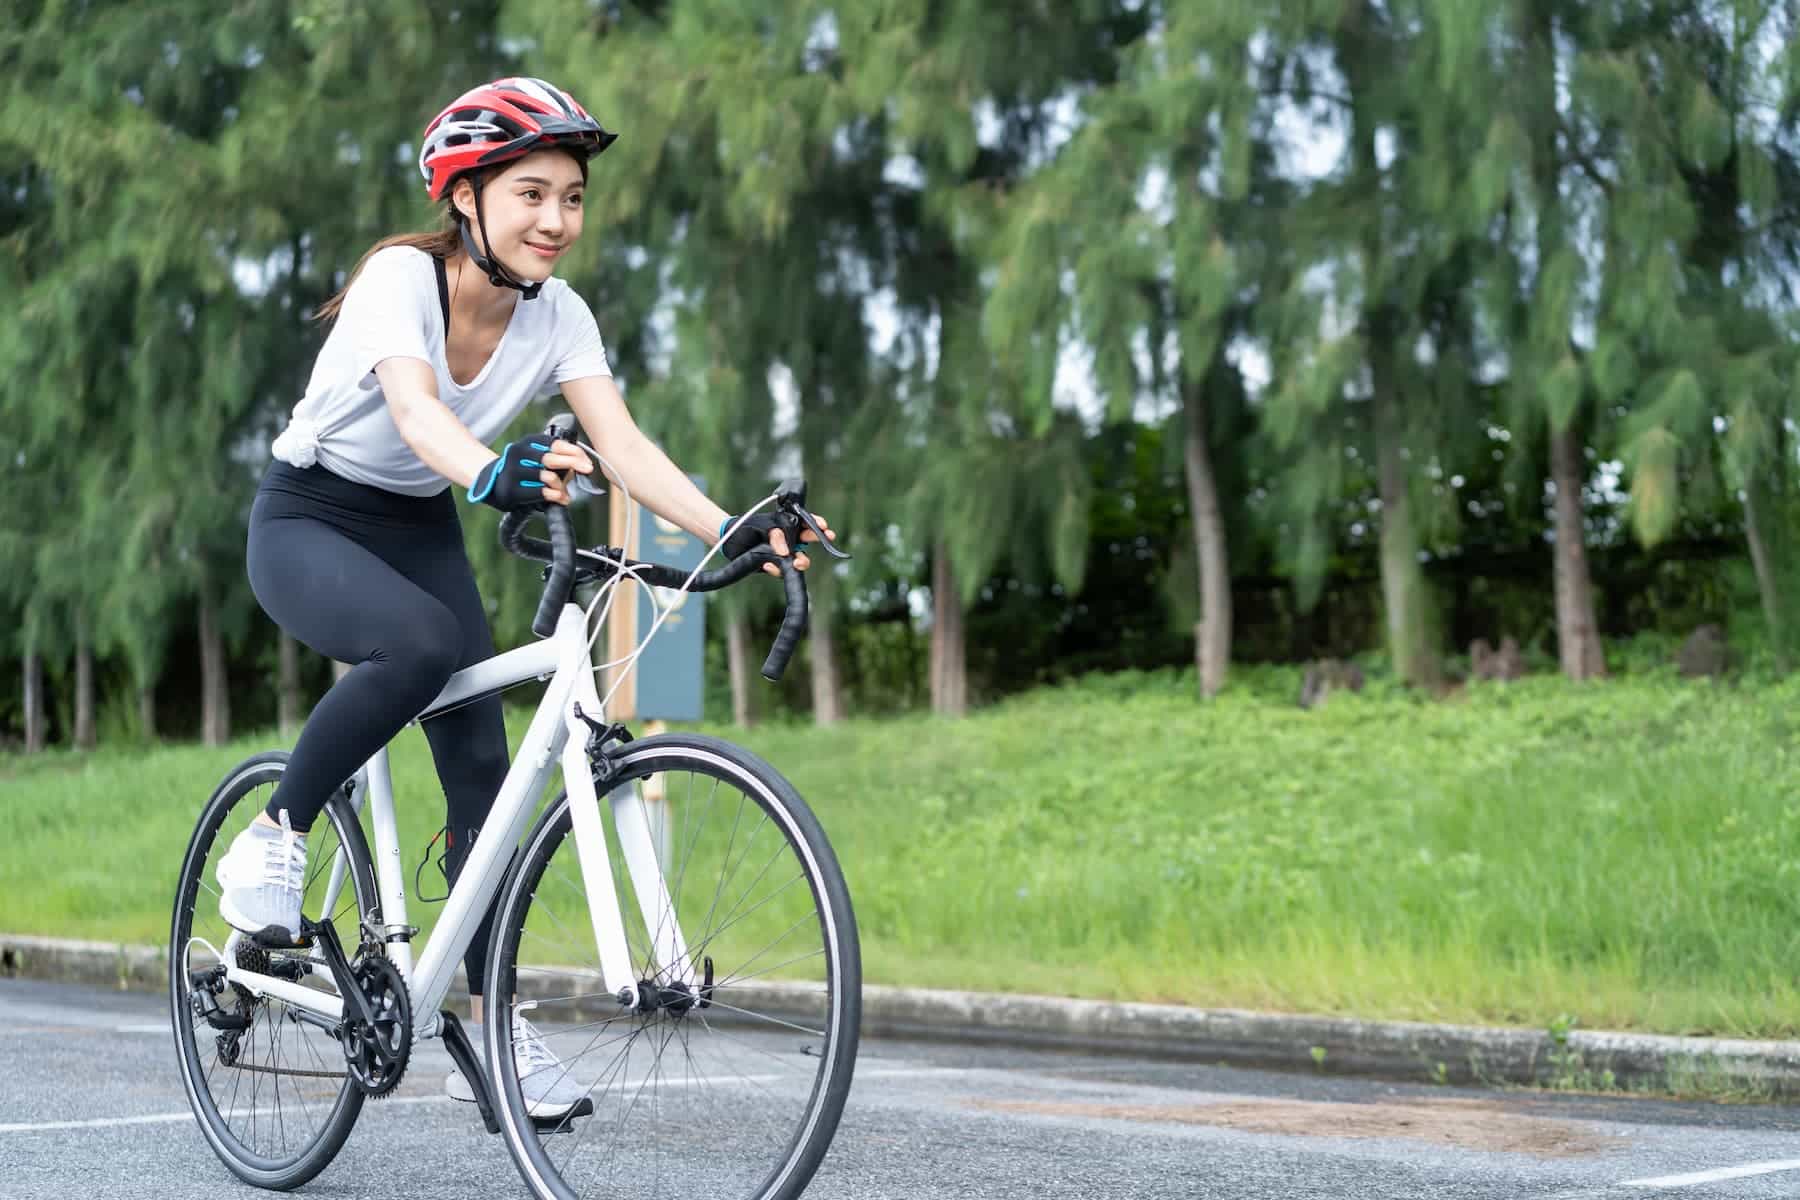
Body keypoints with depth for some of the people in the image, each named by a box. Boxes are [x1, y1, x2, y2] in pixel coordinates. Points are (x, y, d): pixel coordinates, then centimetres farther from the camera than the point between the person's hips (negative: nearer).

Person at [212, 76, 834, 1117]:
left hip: (421, 531, 5)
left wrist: (732, 531, -40)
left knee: (481, 764, -7)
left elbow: (624, 444, -23)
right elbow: (416, 410, -44)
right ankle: (276, 838, -15)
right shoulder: (401, 278, -25)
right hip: (308, 522, -5)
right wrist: (494, 474, -66)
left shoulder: (558, 317, -11)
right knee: (422, 642, -36)